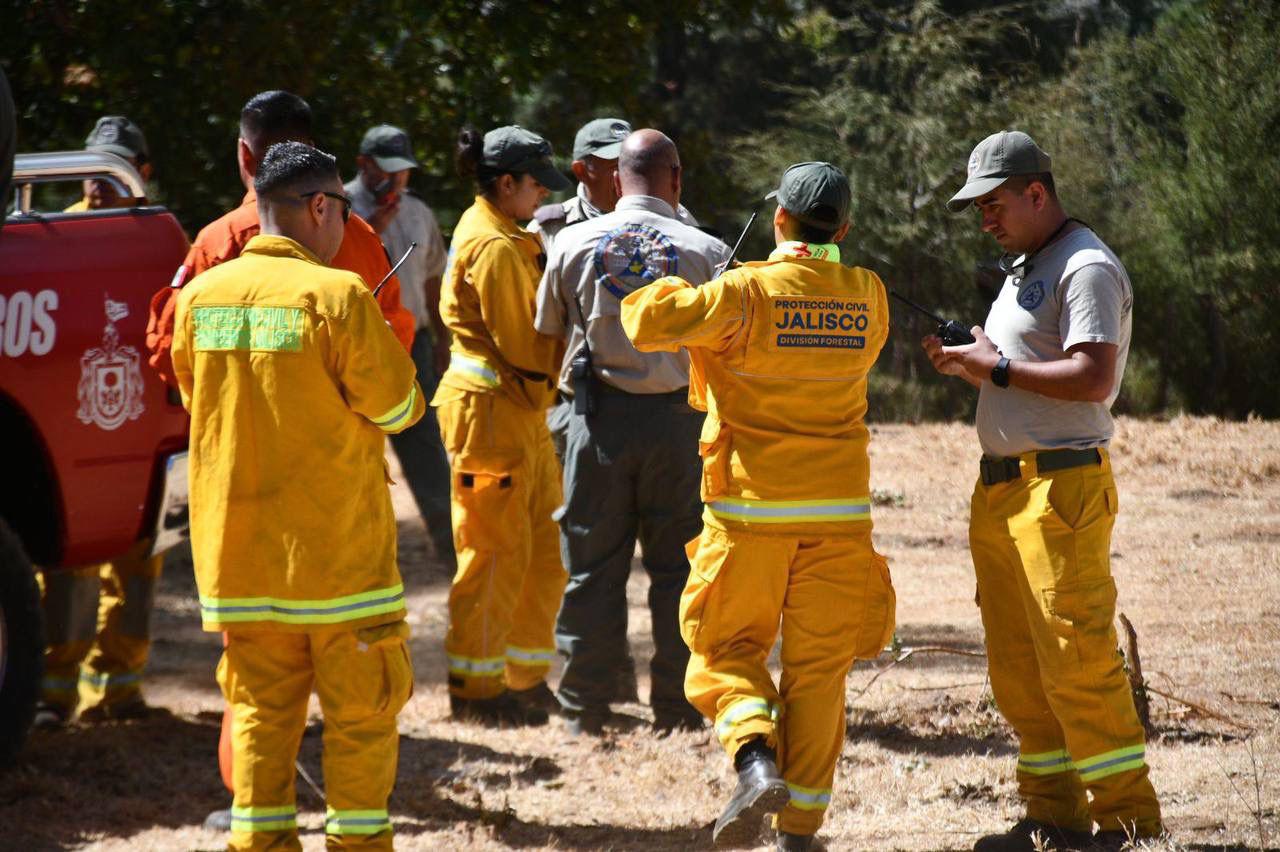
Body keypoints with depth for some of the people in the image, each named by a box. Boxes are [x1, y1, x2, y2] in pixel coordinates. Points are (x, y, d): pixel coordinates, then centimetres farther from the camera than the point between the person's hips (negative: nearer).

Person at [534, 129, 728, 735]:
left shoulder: (574, 244, -1)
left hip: (600, 417, 1)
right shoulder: (706, 252, -5)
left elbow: (547, 332, 8)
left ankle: (584, 713, 10)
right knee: (677, 568, 7)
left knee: (593, 568, 8)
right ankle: (675, 712, 9)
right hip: (678, 418, -1)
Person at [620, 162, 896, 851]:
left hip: (753, 508, -3)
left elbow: (647, 324, -15)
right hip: (839, 509, 3)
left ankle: (756, 761, -15)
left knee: (724, 646, 11)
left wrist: (665, 290, 9)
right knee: (818, 666, 9)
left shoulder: (748, 292, -11)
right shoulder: (867, 297, 3)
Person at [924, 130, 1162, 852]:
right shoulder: (1023, 268, 20)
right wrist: (967, 362, 9)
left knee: (1076, 658, -12)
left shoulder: (1087, 268, -11)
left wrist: (999, 370, -16)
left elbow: (1093, 378, -22)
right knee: (1017, 666, 10)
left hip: (1061, 486, -10)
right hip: (1001, 488, 10)